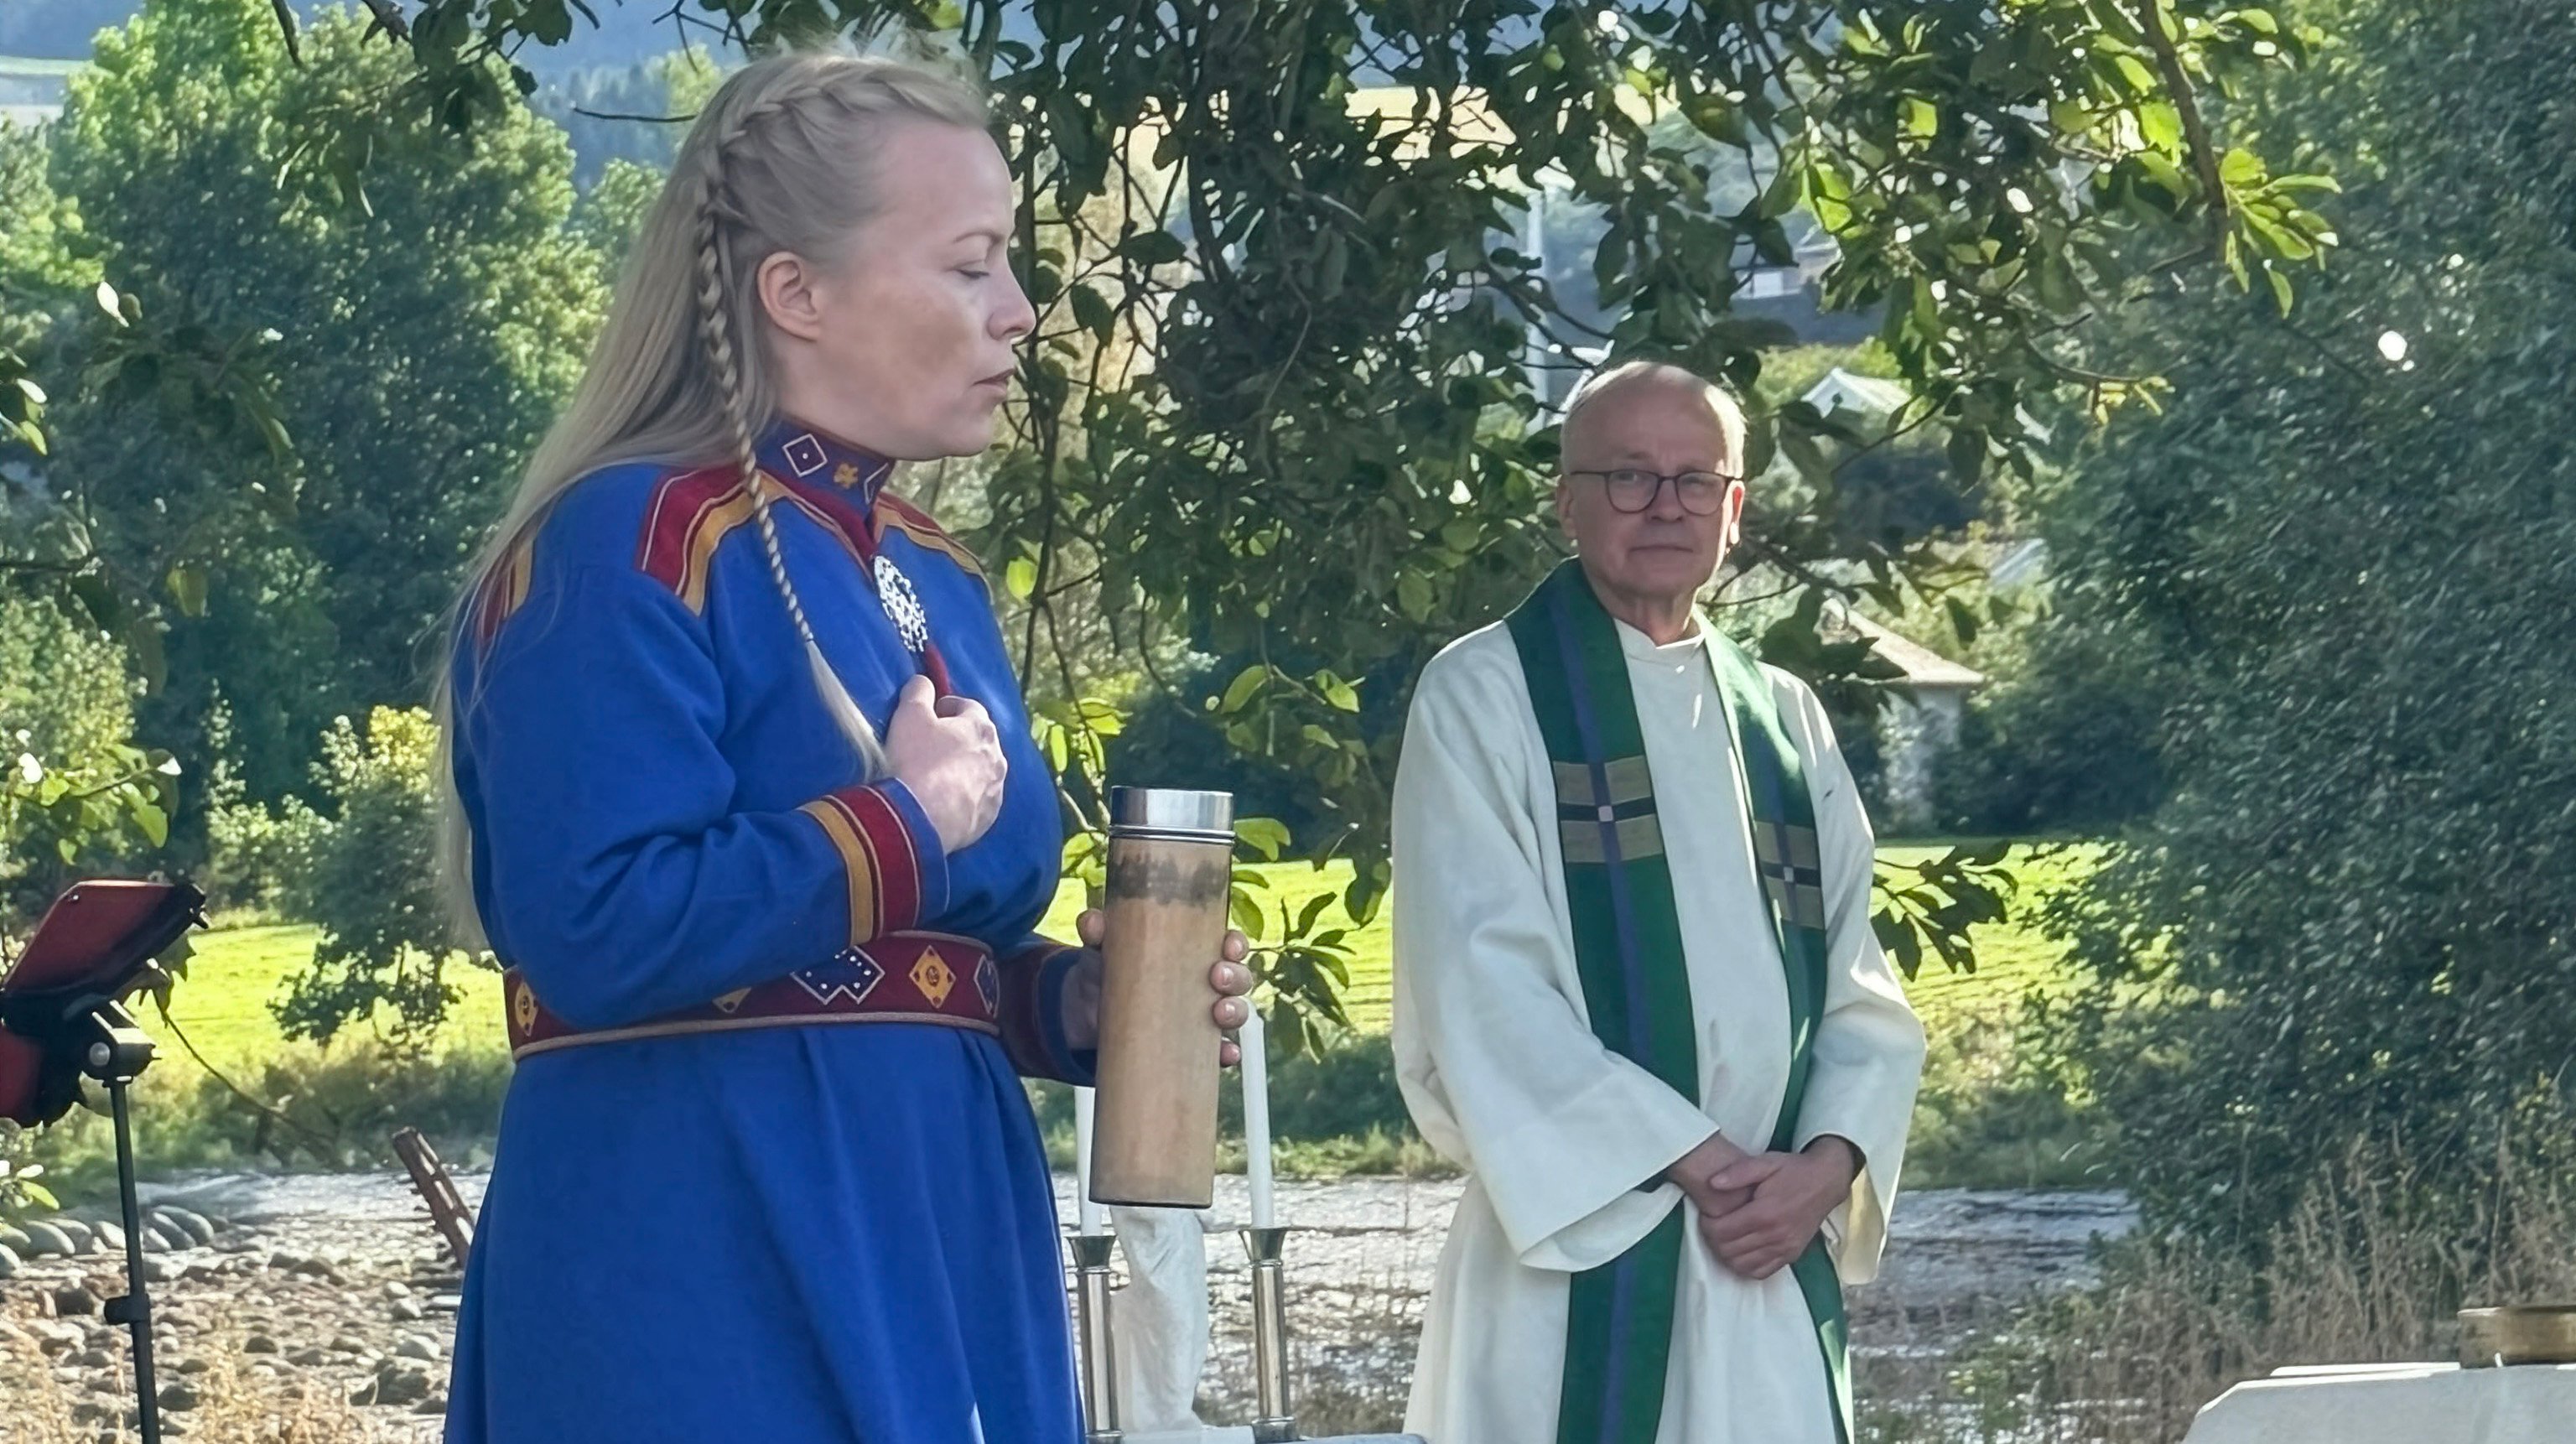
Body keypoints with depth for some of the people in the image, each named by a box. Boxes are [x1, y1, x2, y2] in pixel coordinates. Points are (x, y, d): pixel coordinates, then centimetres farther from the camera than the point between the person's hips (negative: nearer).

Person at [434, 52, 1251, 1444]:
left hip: (932, 1249, 9)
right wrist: (905, 826, -15)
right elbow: (594, 929, -24)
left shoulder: (932, 580, 15)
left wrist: (1075, 998, 3)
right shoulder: (626, 551, -12)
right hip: (701, 1283, -8)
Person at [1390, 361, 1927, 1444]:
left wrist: (1827, 1166, -7)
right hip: (1579, 1251, -5)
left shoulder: (1783, 719, 17)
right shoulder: (1483, 697, 1)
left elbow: (1862, 987, 12)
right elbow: (1482, 992, -10)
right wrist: (1697, 1162, -14)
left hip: (1776, 1271, 5)